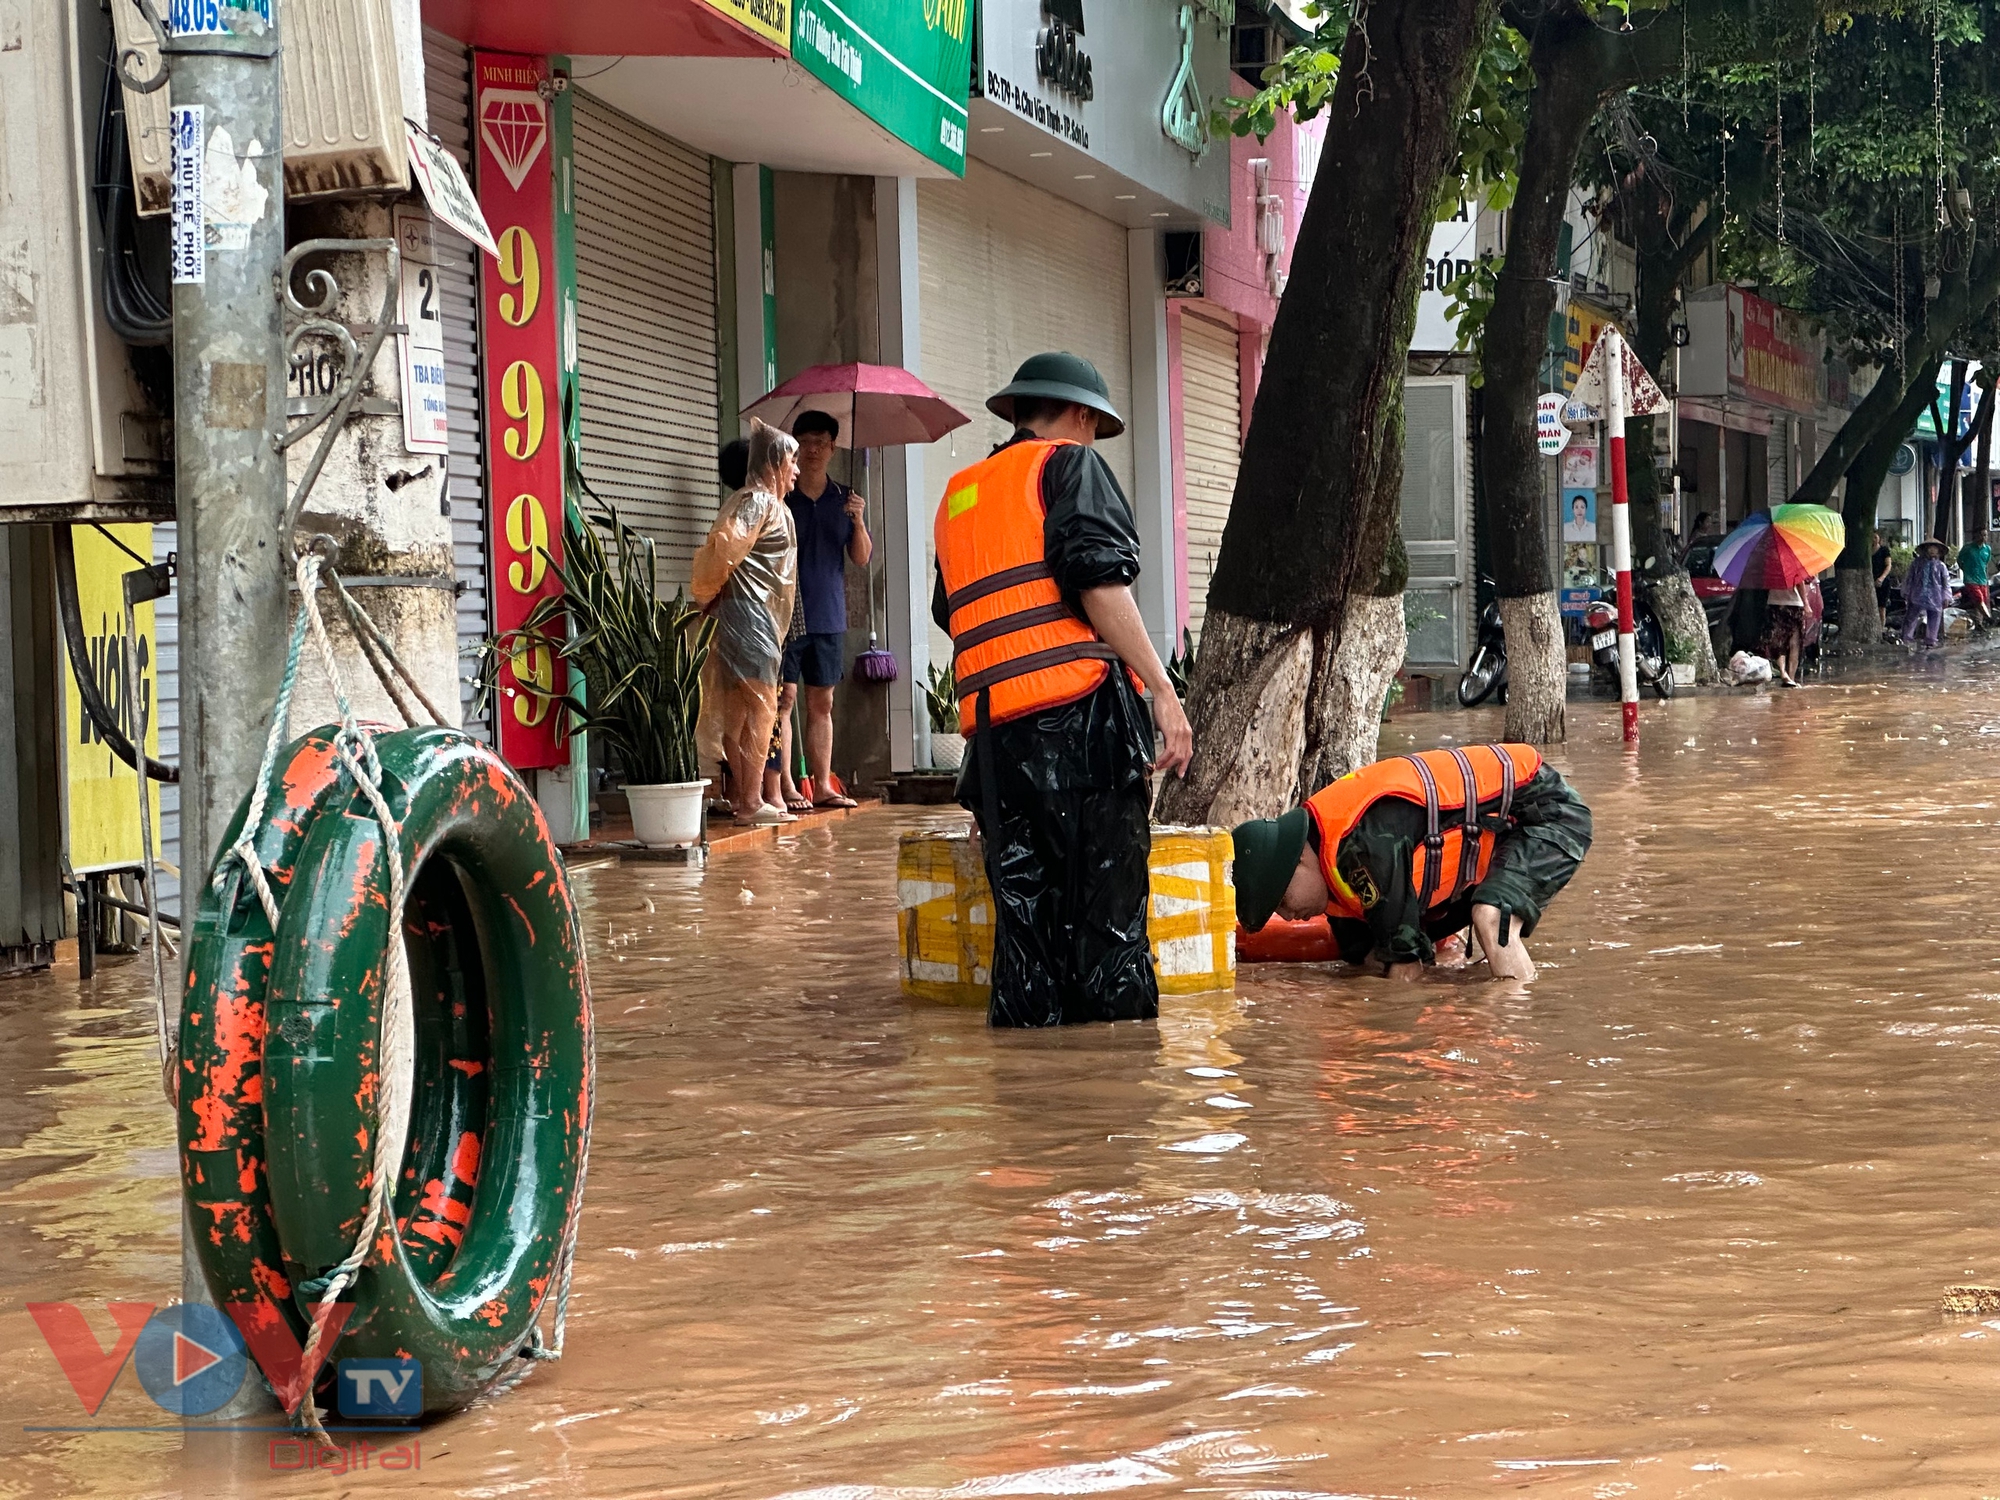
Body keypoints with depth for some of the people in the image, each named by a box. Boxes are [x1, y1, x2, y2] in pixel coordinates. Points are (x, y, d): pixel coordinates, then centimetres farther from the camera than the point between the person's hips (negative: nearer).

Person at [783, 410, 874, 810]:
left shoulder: (846, 500, 12)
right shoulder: (779, 498, 1)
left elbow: (862, 558, 7)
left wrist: (859, 523, -10)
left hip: (829, 618, 4)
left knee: (821, 703, 7)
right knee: (784, 698, -9)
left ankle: (822, 786, 9)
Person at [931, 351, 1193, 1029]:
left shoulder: (957, 496, 28)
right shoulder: (1071, 464, 6)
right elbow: (1099, 580, -10)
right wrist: (1163, 691, -12)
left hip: (993, 730, 6)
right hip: (1081, 714, -6)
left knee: (1024, 913, 7)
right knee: (1108, 905, -5)